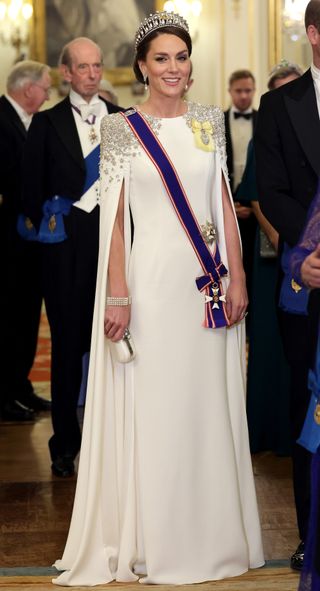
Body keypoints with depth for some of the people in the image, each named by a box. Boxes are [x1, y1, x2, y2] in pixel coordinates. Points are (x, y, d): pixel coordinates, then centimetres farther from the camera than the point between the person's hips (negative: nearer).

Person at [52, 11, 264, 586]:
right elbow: (114, 217, -5)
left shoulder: (209, 121, 9)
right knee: (151, 409, 2)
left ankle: (211, 534, 22)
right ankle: (154, 544, 14)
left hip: (209, 281, 3)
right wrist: (118, 295, -11)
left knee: (209, 406, 9)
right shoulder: (122, 129, -1)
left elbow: (225, 204, 9)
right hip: (151, 279, -3)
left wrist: (238, 278, 2)